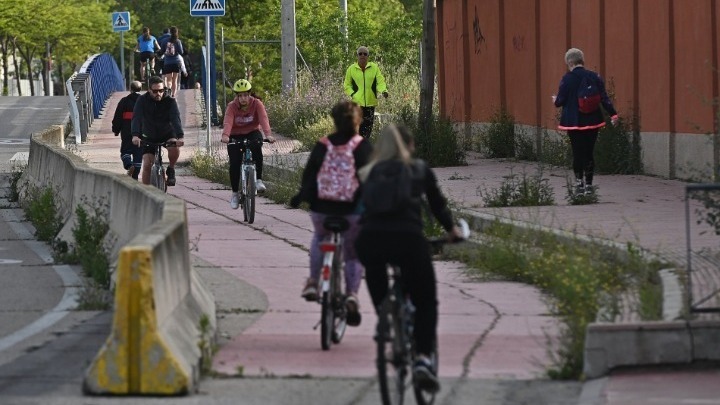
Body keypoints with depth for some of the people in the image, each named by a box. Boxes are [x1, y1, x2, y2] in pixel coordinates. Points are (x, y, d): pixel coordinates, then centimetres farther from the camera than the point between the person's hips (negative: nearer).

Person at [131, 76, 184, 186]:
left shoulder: (170, 101, -15)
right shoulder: (142, 101, -15)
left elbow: (176, 119, -28)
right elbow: (137, 118, -27)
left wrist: (180, 137, -46)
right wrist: (135, 135, -46)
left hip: (167, 135, -1)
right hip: (149, 137, 1)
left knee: (174, 147, -33)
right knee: (147, 165, -13)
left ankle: (171, 169, -5)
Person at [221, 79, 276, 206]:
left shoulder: (257, 104, -14)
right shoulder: (232, 106, -15)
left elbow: (263, 119, -29)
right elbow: (228, 122, -32)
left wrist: (268, 134, -47)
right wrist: (225, 136, -53)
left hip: (252, 133, -1)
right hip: (236, 136, 1)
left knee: (256, 146, -34)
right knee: (234, 163, -12)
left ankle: (259, 180, -27)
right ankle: (235, 193, 6)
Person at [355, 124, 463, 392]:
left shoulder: (368, 173, 22)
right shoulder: (420, 169, 19)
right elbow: (437, 204, 30)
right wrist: (451, 229, 47)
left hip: (369, 238, 2)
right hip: (408, 238, -2)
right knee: (426, 303, 9)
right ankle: (423, 358, -9)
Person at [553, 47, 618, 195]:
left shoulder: (567, 79, -10)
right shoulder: (594, 77, -1)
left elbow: (561, 101, -8)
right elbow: (603, 97, -3)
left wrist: (555, 100, 15)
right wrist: (613, 114, 2)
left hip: (574, 122, -3)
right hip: (592, 121, 3)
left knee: (577, 152, 4)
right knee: (589, 152, 10)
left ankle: (579, 182, -4)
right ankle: (588, 184, 10)